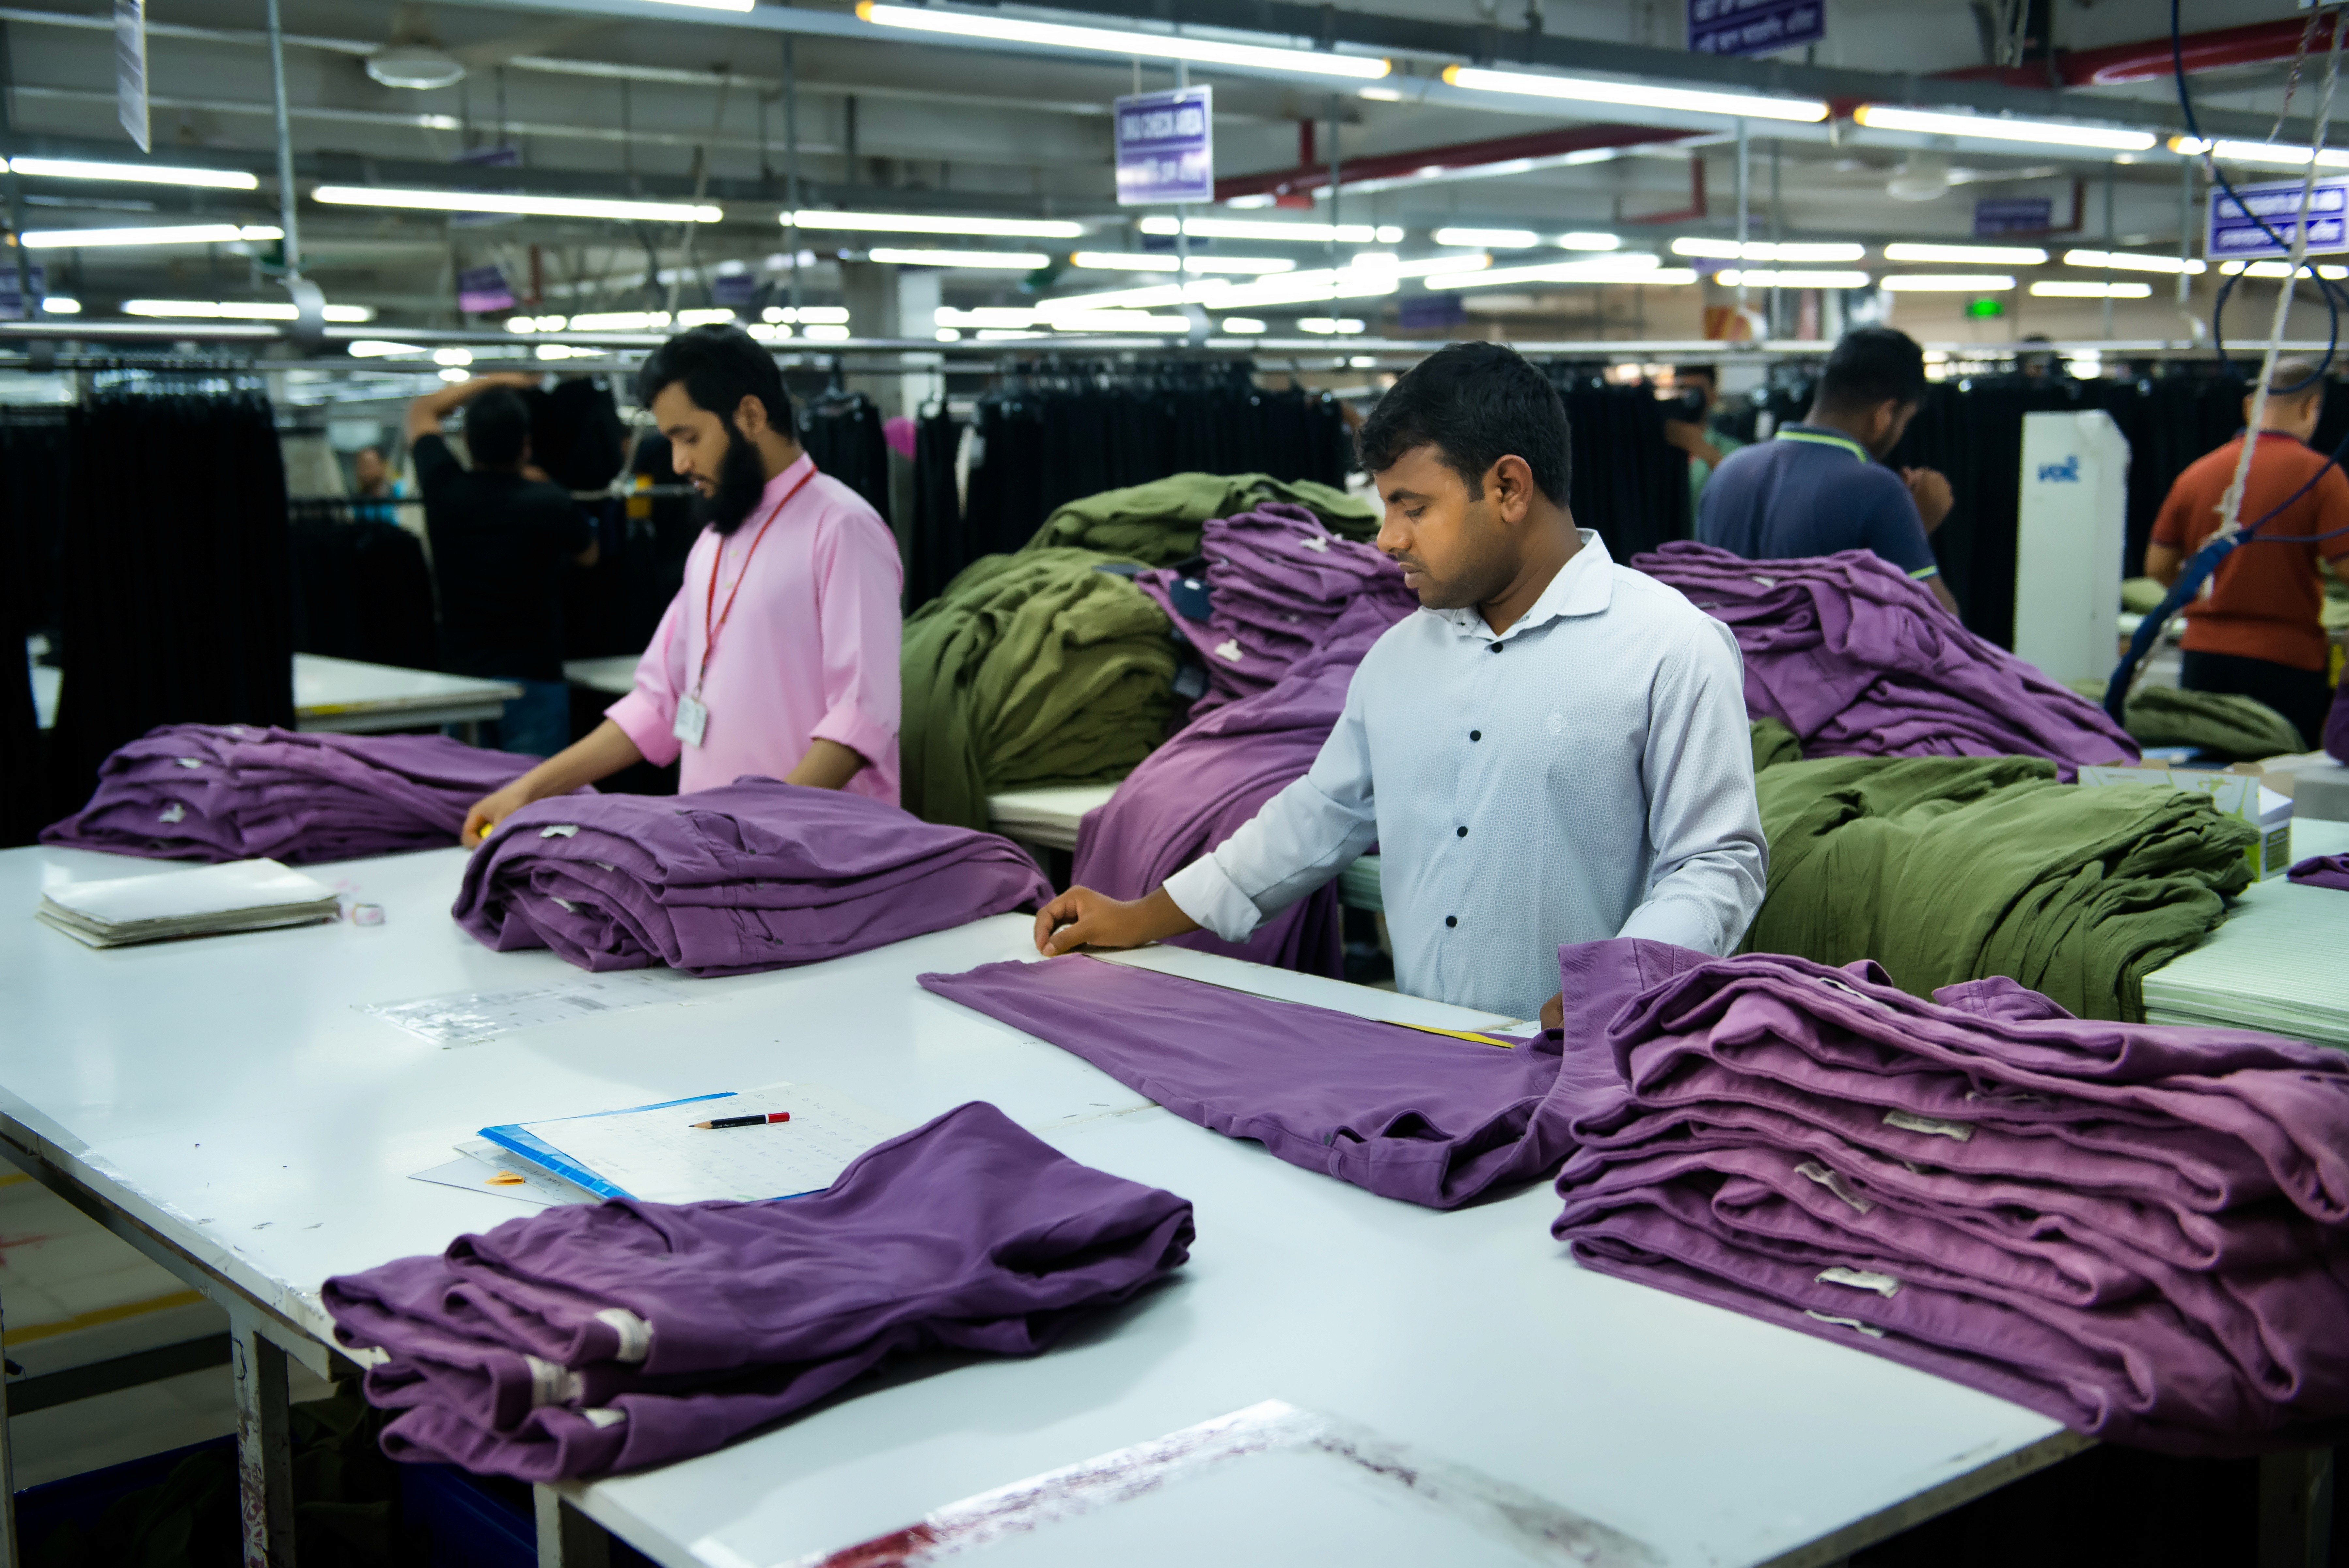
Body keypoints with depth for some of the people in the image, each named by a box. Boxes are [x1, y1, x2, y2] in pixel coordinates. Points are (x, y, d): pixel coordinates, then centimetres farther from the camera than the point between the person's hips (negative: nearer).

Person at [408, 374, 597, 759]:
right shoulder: (549, 504, -10)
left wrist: (494, 381, 23)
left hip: (459, 678, 3)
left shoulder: (444, 489, -3)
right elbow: (588, 555, 15)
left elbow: (421, 411, 18)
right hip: (534, 681, -3)